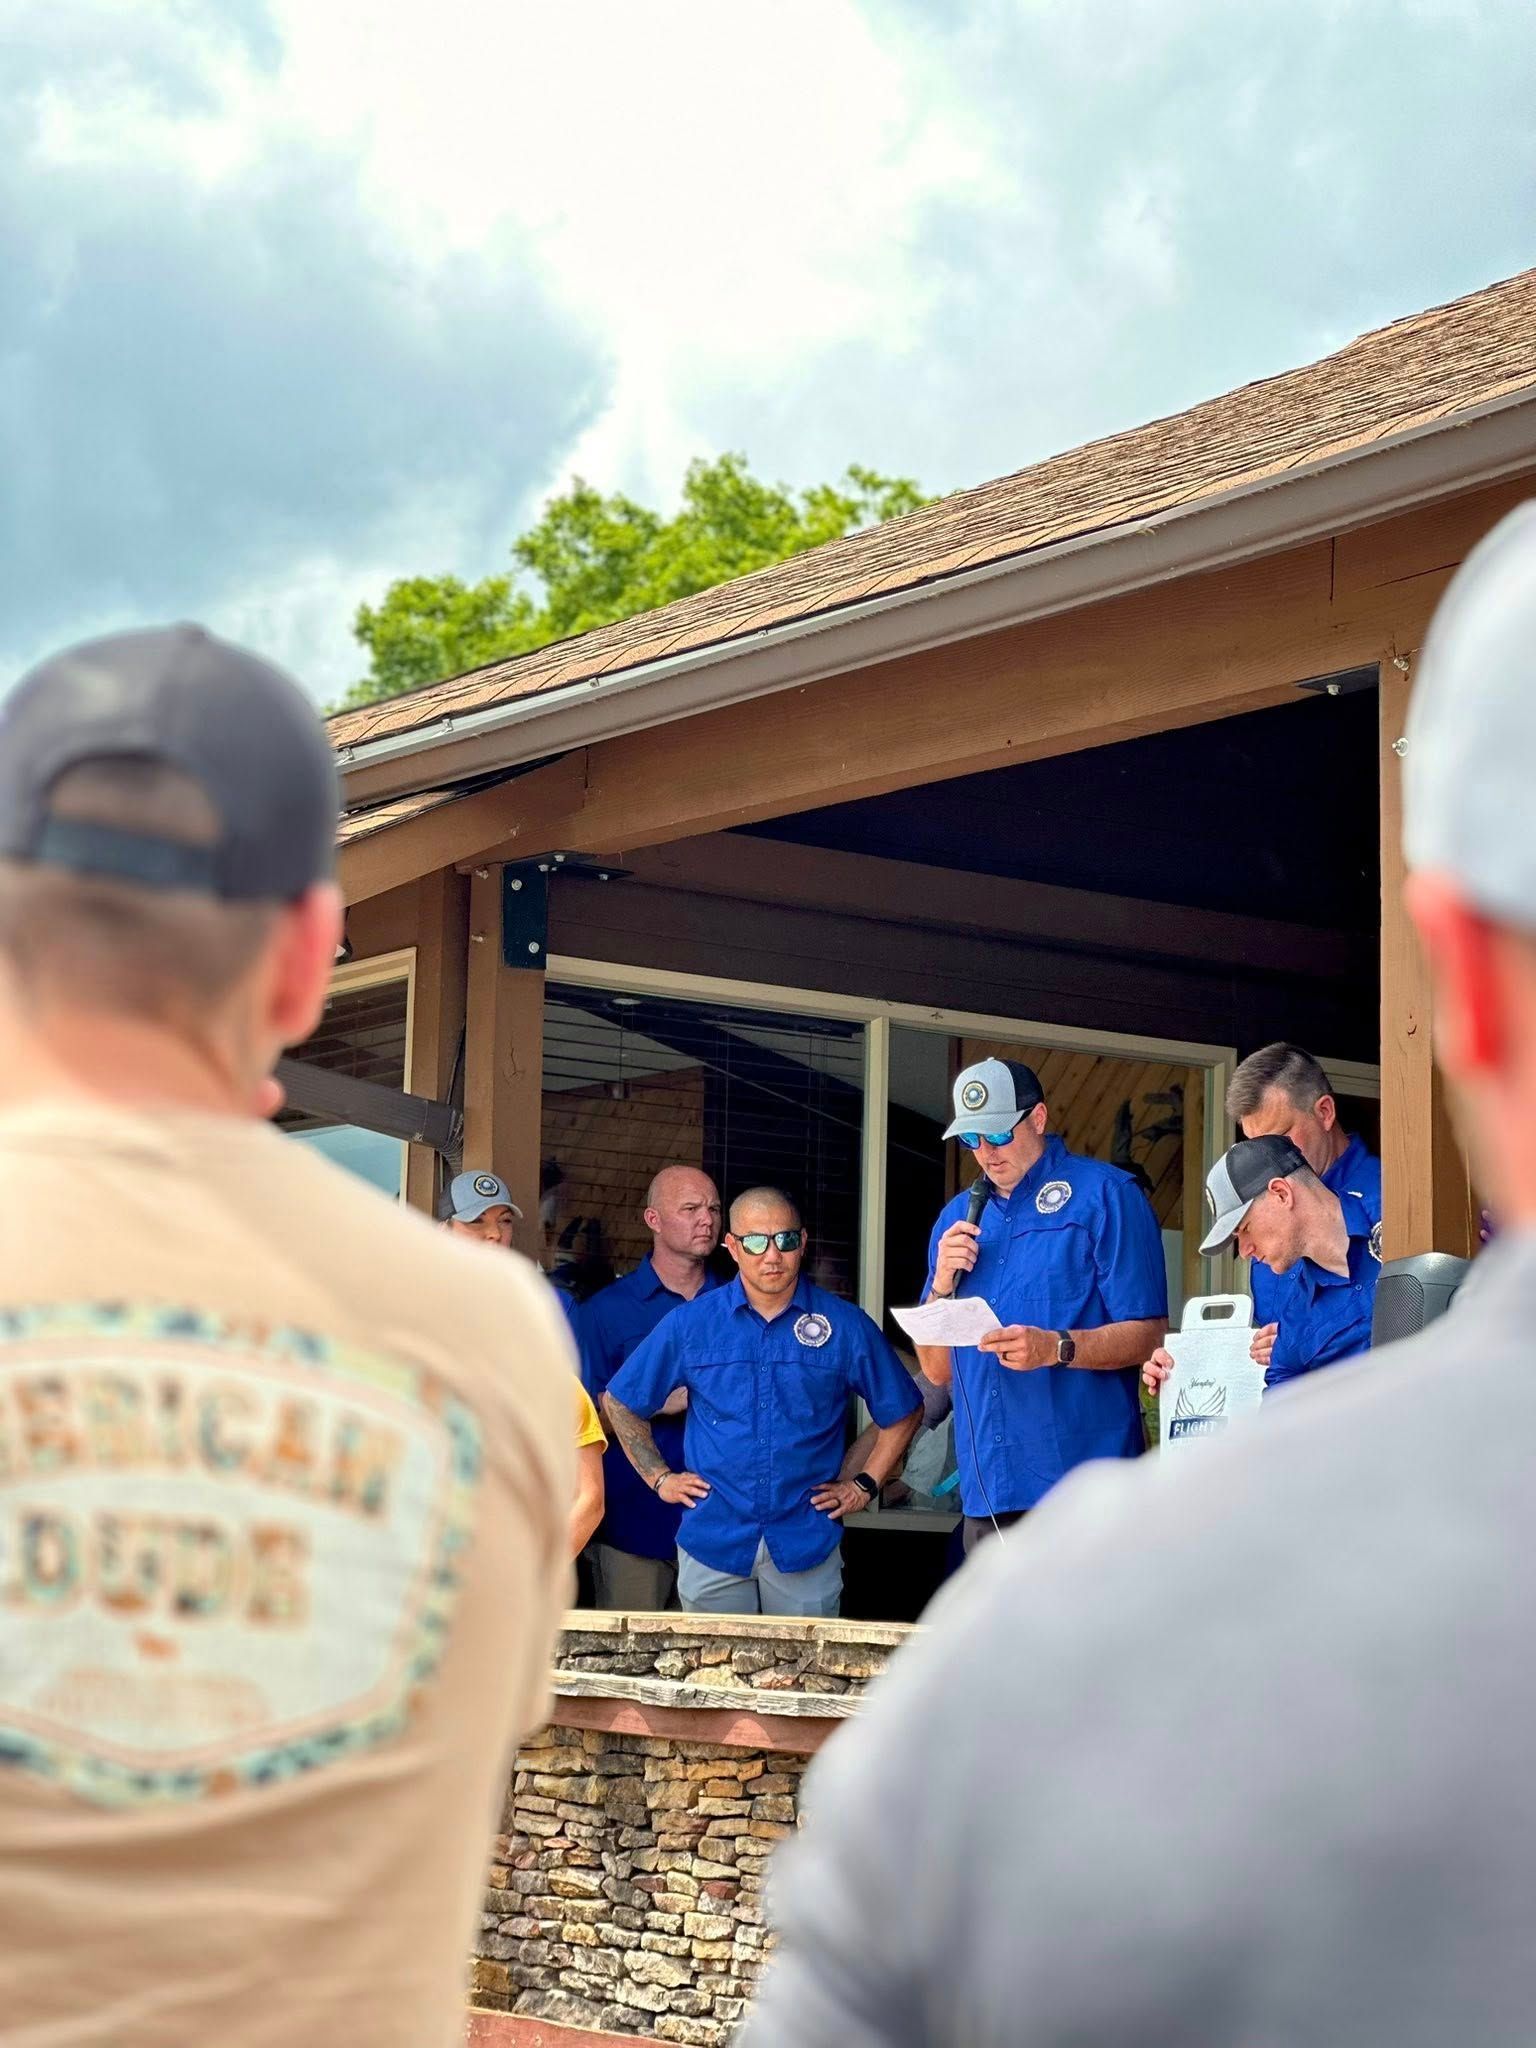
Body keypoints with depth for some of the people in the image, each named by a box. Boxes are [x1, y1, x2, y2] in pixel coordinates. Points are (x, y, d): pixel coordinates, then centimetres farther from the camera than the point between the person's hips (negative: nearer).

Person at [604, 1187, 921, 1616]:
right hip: (713, 1543, 1)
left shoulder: (845, 1326, 1)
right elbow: (621, 1402, 12)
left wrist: (865, 1484, 5)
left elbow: (904, 1411, 10)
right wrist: (659, 1477, 7)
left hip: (807, 1544, -1)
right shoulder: (690, 1324, 2)